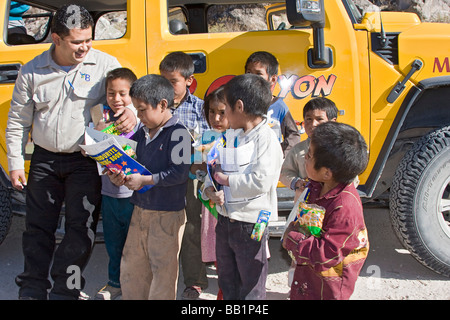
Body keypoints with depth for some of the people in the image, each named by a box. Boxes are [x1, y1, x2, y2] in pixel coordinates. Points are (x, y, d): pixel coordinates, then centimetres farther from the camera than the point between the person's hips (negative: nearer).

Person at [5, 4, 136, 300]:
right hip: (44, 161, 2)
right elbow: (17, 120, 8)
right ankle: (32, 289, 27)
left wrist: (131, 112, -22)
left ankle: (65, 291, 16)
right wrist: (16, 163, 5)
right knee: (38, 227, 11)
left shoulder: (105, 64, -6)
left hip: (86, 161, -2)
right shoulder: (32, 71, 1)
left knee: (81, 228, 0)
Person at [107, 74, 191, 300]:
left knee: (163, 270, 5)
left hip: (167, 215, -8)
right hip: (140, 210, 8)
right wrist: (120, 177, -2)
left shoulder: (178, 133, -15)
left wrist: (144, 180, -20)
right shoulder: (142, 133, 8)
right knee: (131, 265, 18)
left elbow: (179, 173, -23)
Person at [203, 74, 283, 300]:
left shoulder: (267, 139, -18)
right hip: (225, 219, 8)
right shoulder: (230, 136, 5)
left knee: (251, 289, 9)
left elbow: (260, 182, -28)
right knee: (227, 281, 25)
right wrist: (210, 190, -12)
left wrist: (226, 179, -18)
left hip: (251, 224, -7)